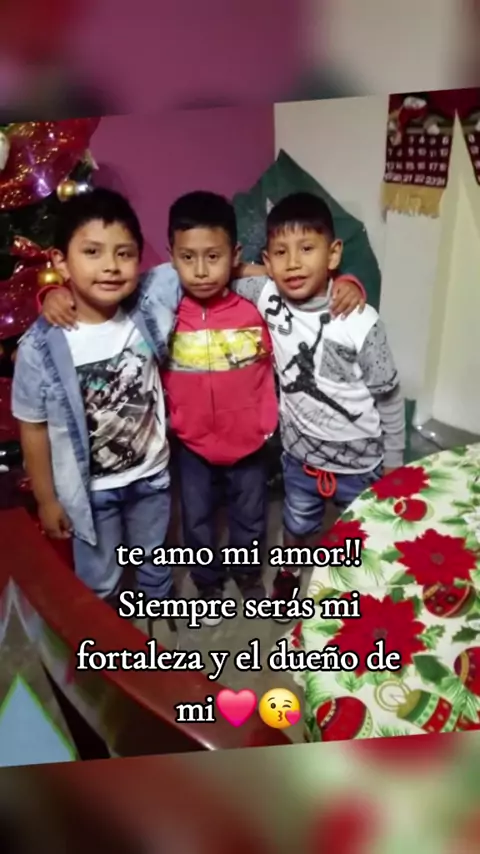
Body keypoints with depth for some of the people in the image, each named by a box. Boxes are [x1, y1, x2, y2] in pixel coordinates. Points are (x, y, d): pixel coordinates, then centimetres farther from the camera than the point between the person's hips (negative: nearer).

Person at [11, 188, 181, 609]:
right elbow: (34, 428, -13)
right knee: (99, 580, 22)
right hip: (90, 489, -2)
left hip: (152, 473, 3)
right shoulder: (41, 347, -24)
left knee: (155, 560, 30)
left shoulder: (151, 311, -18)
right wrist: (46, 499, -4)